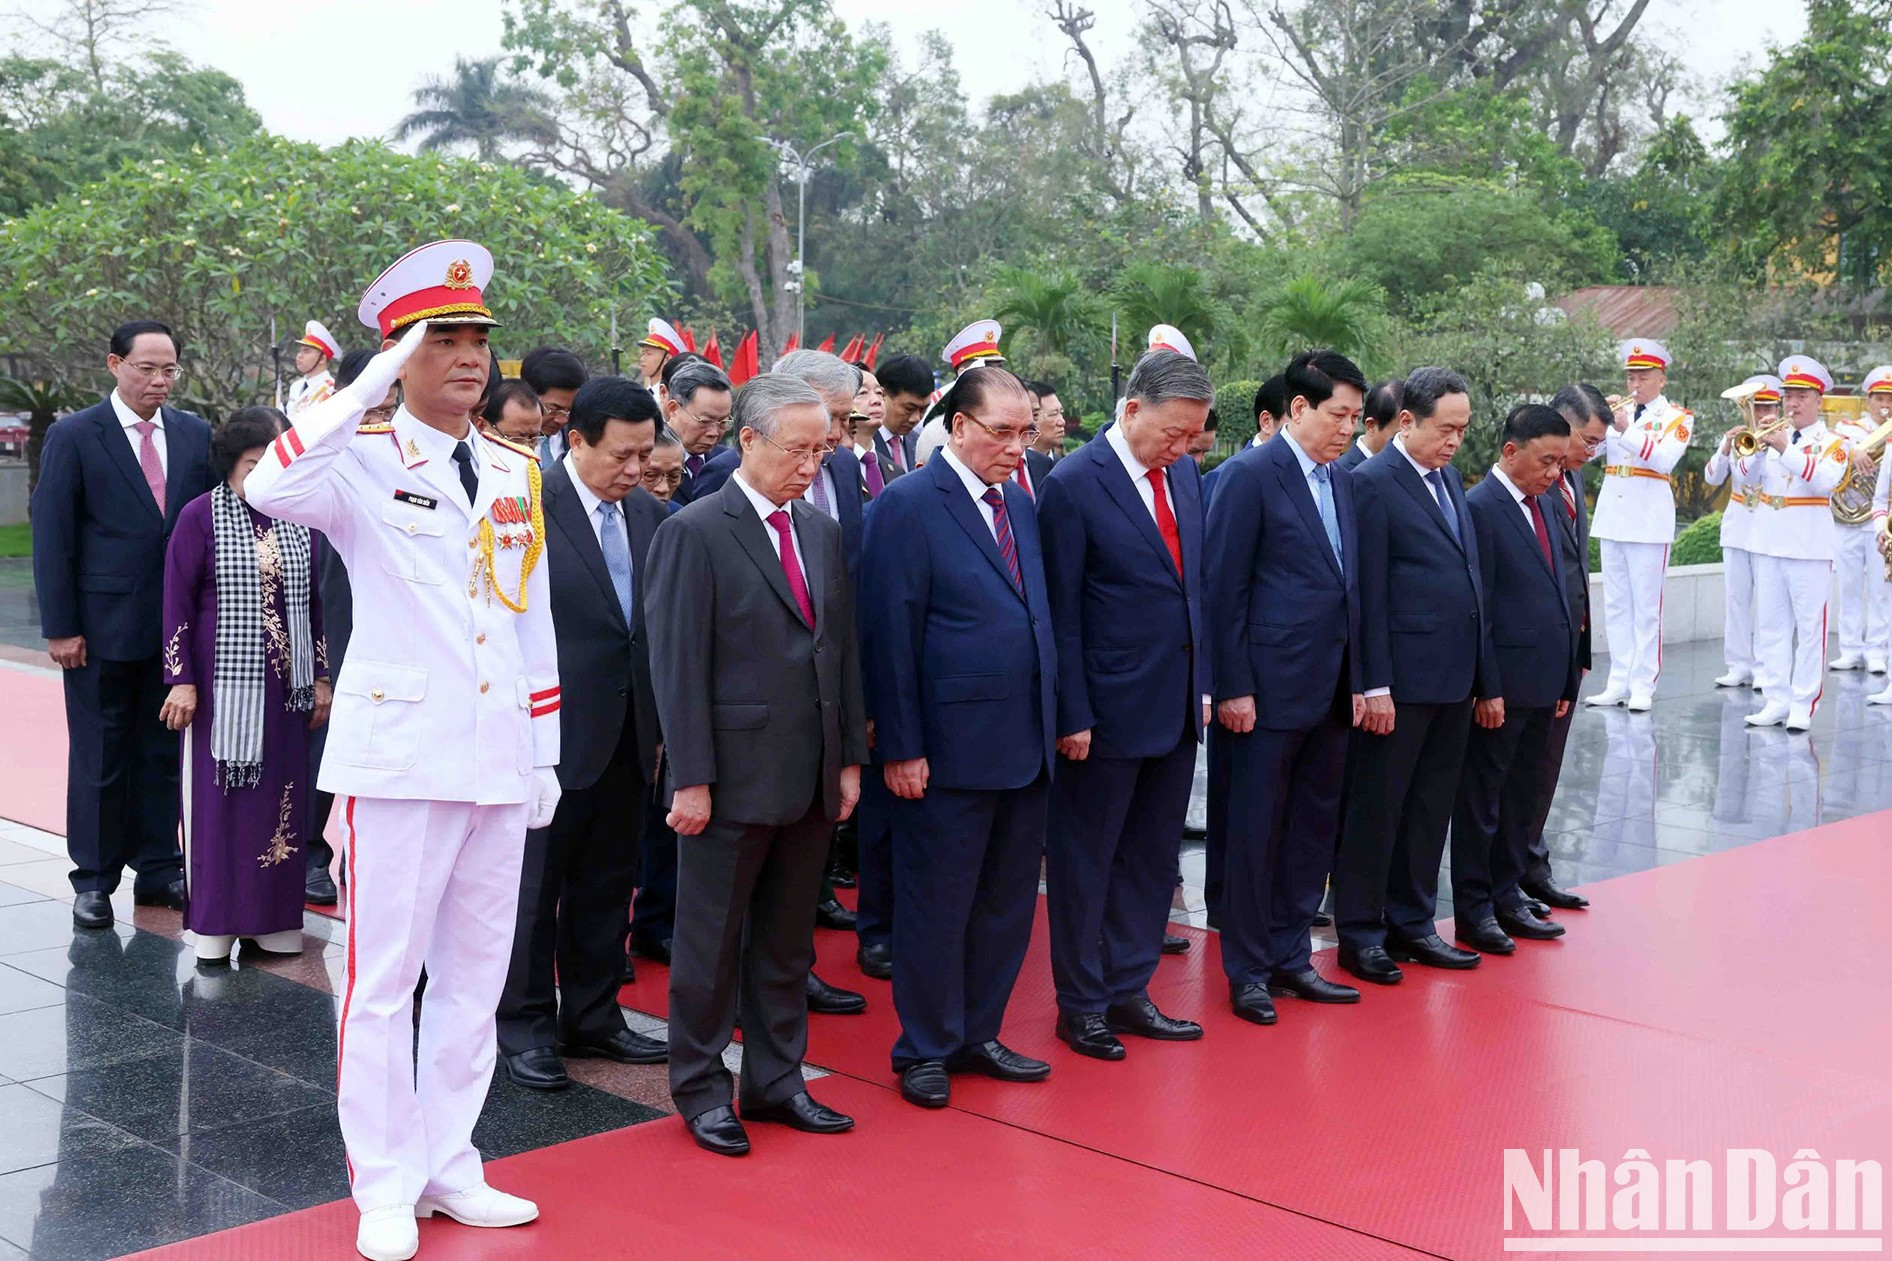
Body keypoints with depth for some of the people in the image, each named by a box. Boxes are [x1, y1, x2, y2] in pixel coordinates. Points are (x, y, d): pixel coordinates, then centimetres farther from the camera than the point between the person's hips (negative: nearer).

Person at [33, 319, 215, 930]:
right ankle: (94, 879, 14)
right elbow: (51, 535, -5)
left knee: (162, 752, 11)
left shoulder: (195, 435, 6)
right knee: (99, 756, 5)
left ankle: (158, 869, 21)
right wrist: (59, 626, -9)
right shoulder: (73, 436, -4)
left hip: (175, 625, 3)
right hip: (102, 626, -3)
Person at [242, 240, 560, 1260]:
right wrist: (377, 382, -27)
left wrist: (544, 754, 14)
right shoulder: (364, 460, -5)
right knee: (382, 977, 1)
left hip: (499, 761, 6)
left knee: (475, 976, 13)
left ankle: (448, 1166, 26)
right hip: (398, 754, -5)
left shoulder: (517, 471, 11)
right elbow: (271, 488, -29)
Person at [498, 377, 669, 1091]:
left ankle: (593, 1016, 27)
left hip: (628, 737, 6)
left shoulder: (650, 516, 7)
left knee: (608, 885, 15)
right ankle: (525, 1027, 18)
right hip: (552, 733, -6)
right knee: (535, 885, 5)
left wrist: (662, 726, 9)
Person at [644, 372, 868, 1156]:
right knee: (712, 945, 6)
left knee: (788, 944, 15)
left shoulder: (823, 533, 11)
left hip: (810, 780, 6)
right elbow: (678, 665, -12)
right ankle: (700, 1088, 19)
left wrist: (850, 759, 10)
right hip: (733, 779, -6)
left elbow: (843, 650, 14)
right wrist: (691, 778, -15)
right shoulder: (694, 533, -9)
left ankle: (776, 1082, 27)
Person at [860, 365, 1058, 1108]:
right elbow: (890, 635, -12)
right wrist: (902, 748, -14)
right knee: (935, 907, 5)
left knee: (1007, 904, 14)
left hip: (1026, 746, 7)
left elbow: (1038, 616, 15)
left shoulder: (1020, 504, 12)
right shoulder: (908, 505, -9)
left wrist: (1054, 720, 9)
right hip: (951, 748, -7)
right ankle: (925, 1051, 19)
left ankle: (978, 1036, 28)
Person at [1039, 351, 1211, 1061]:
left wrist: (1203, 683, 11)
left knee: (1152, 857, 14)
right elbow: (1061, 612, -13)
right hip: (1109, 710, -7)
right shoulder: (1072, 485, -13)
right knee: (1085, 861, 7)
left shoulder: (1183, 474, 7)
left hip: (1176, 707, 7)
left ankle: (1128, 992, 27)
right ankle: (1080, 1004, 20)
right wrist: (1074, 716, -14)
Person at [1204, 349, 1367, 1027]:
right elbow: (1225, 586, -11)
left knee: (1314, 827, 13)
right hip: (1273, 686, -7)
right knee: (1256, 831, 2)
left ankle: (1290, 957, 24)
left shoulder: (1341, 482, 13)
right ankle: (1248, 971, 12)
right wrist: (1233, 688, -14)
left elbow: (1348, 586, 16)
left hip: (1331, 690, 7)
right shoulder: (1250, 475, -9)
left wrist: (1357, 681, 12)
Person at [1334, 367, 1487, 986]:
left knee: (1430, 809, 15)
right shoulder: (1373, 482, -10)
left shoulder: (1450, 479, 14)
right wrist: (1375, 686, -16)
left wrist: (1480, 673, 13)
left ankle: (1412, 923, 26)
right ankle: (1359, 932, 12)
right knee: (1378, 808, 2)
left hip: (1454, 679, 8)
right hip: (1402, 680, -8)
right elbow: (1369, 593, -14)